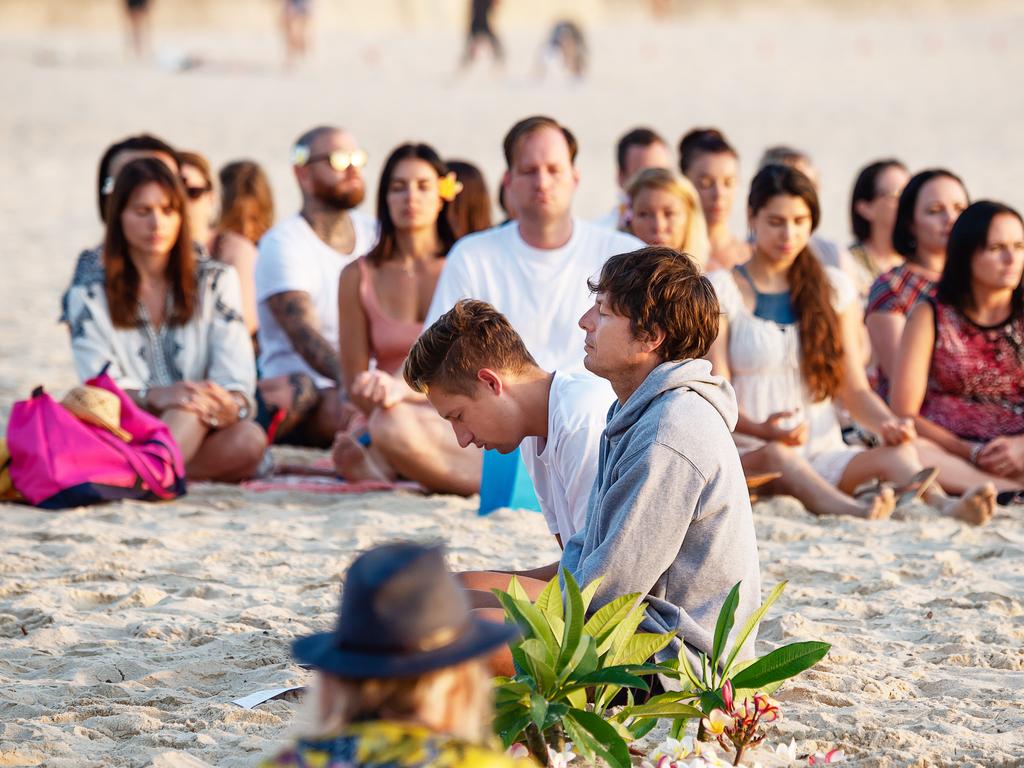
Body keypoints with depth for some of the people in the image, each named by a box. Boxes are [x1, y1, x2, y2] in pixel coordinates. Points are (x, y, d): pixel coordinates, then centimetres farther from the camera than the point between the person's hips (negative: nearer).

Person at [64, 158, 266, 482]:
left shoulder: (216, 282, 15)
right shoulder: (89, 297, 11)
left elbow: (236, 371, 2)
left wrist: (231, 403, -24)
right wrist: (154, 396, -26)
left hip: (204, 430, 1)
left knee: (249, 439, -37)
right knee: (190, 403, -37)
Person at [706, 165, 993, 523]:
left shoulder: (835, 288, 16)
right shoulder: (722, 290, 4)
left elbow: (855, 389, 14)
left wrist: (886, 423, -9)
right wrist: (761, 429, -26)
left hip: (824, 455, 3)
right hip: (749, 456, -3)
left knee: (896, 452, -28)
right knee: (776, 453, -38)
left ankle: (945, 504, -60)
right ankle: (850, 507, -68)